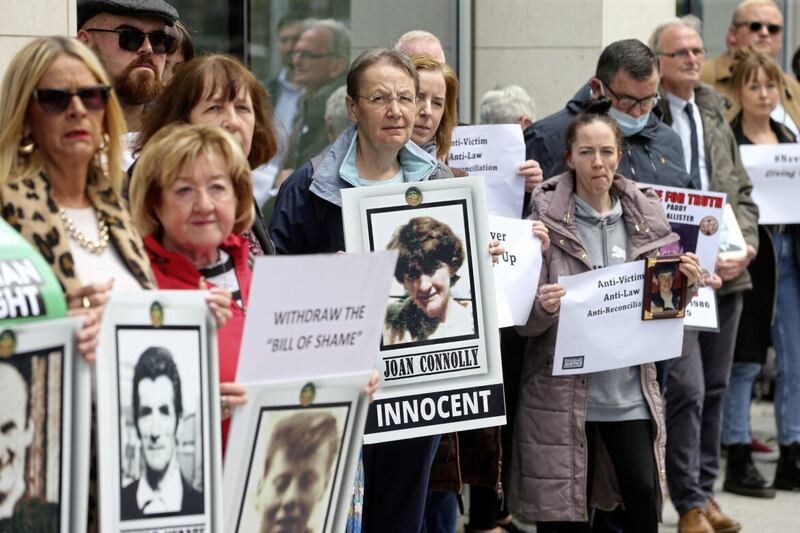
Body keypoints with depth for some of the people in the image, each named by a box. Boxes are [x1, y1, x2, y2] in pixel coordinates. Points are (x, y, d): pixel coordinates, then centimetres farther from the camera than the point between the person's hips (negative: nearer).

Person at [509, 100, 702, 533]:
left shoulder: (645, 216, 6)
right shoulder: (546, 218, -5)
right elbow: (524, 322, -4)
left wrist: (685, 284, -5)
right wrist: (545, 308, -25)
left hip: (630, 388, 3)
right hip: (563, 388, -3)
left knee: (644, 494, -6)